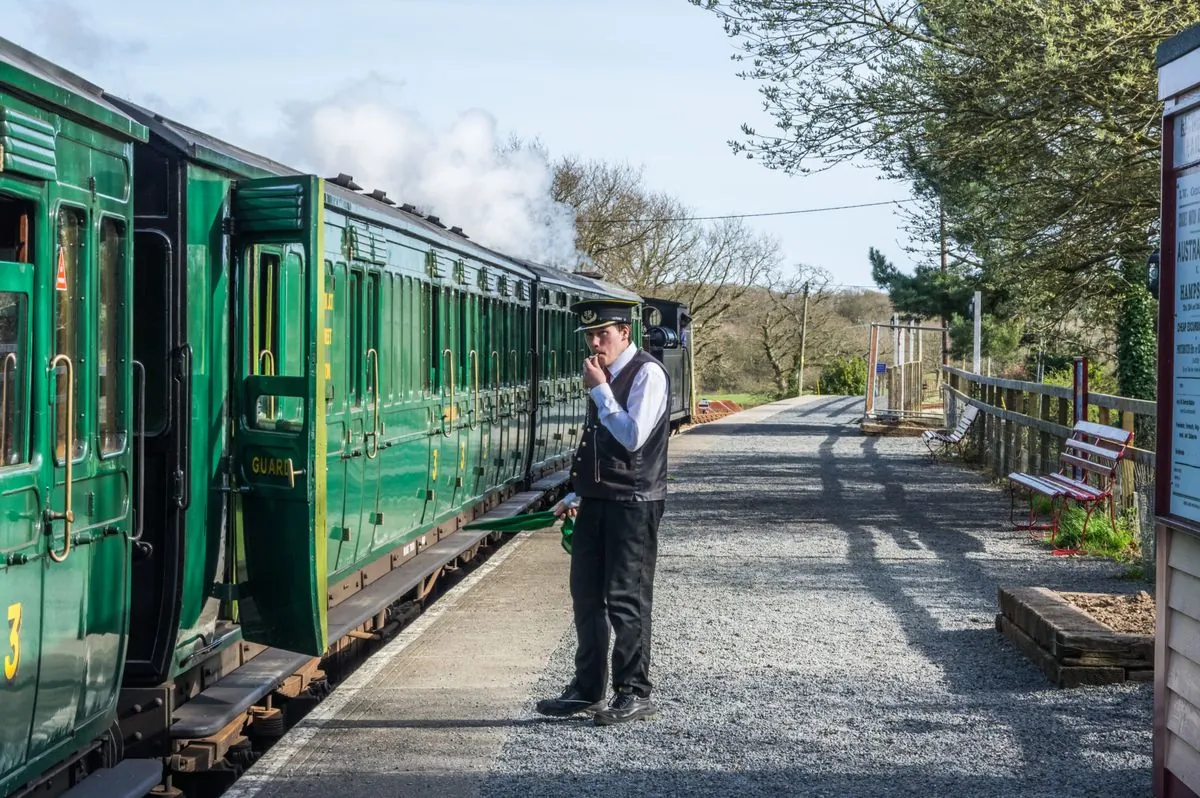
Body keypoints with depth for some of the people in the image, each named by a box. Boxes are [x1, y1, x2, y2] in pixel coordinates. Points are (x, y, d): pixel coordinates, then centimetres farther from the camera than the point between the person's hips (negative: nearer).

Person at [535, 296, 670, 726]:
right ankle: (587, 689, 21)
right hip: (596, 502, 8)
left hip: (633, 503, -8)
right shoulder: (604, 376, 15)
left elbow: (633, 436, -21)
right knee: (586, 595, 11)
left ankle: (634, 694, 8)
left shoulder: (647, 373, -10)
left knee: (626, 601, -3)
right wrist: (576, 496, 19)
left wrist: (600, 390, -16)